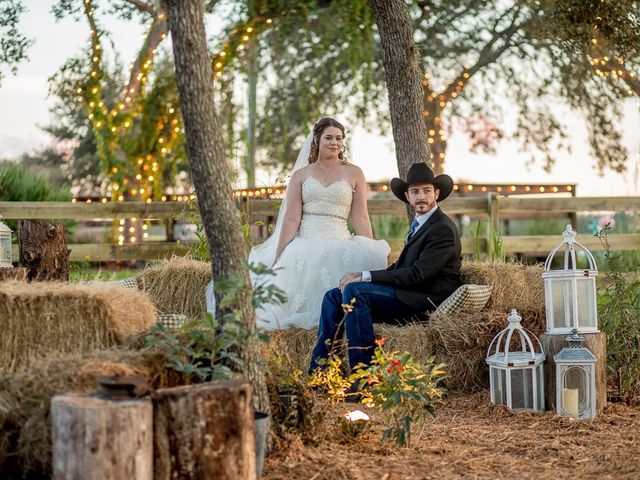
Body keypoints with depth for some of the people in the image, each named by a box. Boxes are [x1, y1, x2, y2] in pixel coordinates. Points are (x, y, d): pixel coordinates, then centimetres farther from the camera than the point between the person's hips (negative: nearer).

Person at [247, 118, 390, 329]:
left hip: (339, 246, -1)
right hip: (304, 246, 1)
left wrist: (371, 253, -2)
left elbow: (360, 218, 7)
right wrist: (278, 257, -1)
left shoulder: (354, 174, 11)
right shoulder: (301, 175, 12)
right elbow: (291, 219, 7)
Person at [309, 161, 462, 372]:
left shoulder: (443, 229, -11)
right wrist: (362, 277, -1)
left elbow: (417, 274, -19)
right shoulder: (419, 224, 20)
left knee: (353, 291, -26)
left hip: (425, 301, -10)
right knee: (333, 296, 0)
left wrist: (365, 276, -18)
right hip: (408, 295, 10)